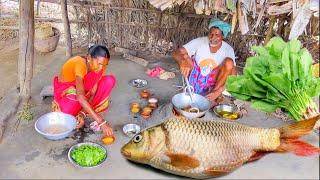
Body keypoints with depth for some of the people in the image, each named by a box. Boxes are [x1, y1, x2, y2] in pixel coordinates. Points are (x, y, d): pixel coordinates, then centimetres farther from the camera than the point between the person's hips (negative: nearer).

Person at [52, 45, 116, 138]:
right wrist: (101, 122, -55)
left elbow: (92, 93, -20)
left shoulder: (100, 67, -19)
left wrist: (83, 113, -38)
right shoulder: (79, 64, -37)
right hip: (65, 90, -5)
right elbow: (80, 96, -49)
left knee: (110, 80, -18)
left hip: (84, 89, 5)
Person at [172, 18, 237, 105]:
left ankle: (214, 93, -21)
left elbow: (233, 73, -15)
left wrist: (219, 90, -30)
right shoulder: (199, 41, -12)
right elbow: (176, 53, -20)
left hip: (213, 82, 0)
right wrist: (183, 61, -44)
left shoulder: (228, 49, -11)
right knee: (185, 56, -24)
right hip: (195, 78, 0)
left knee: (229, 62, -25)